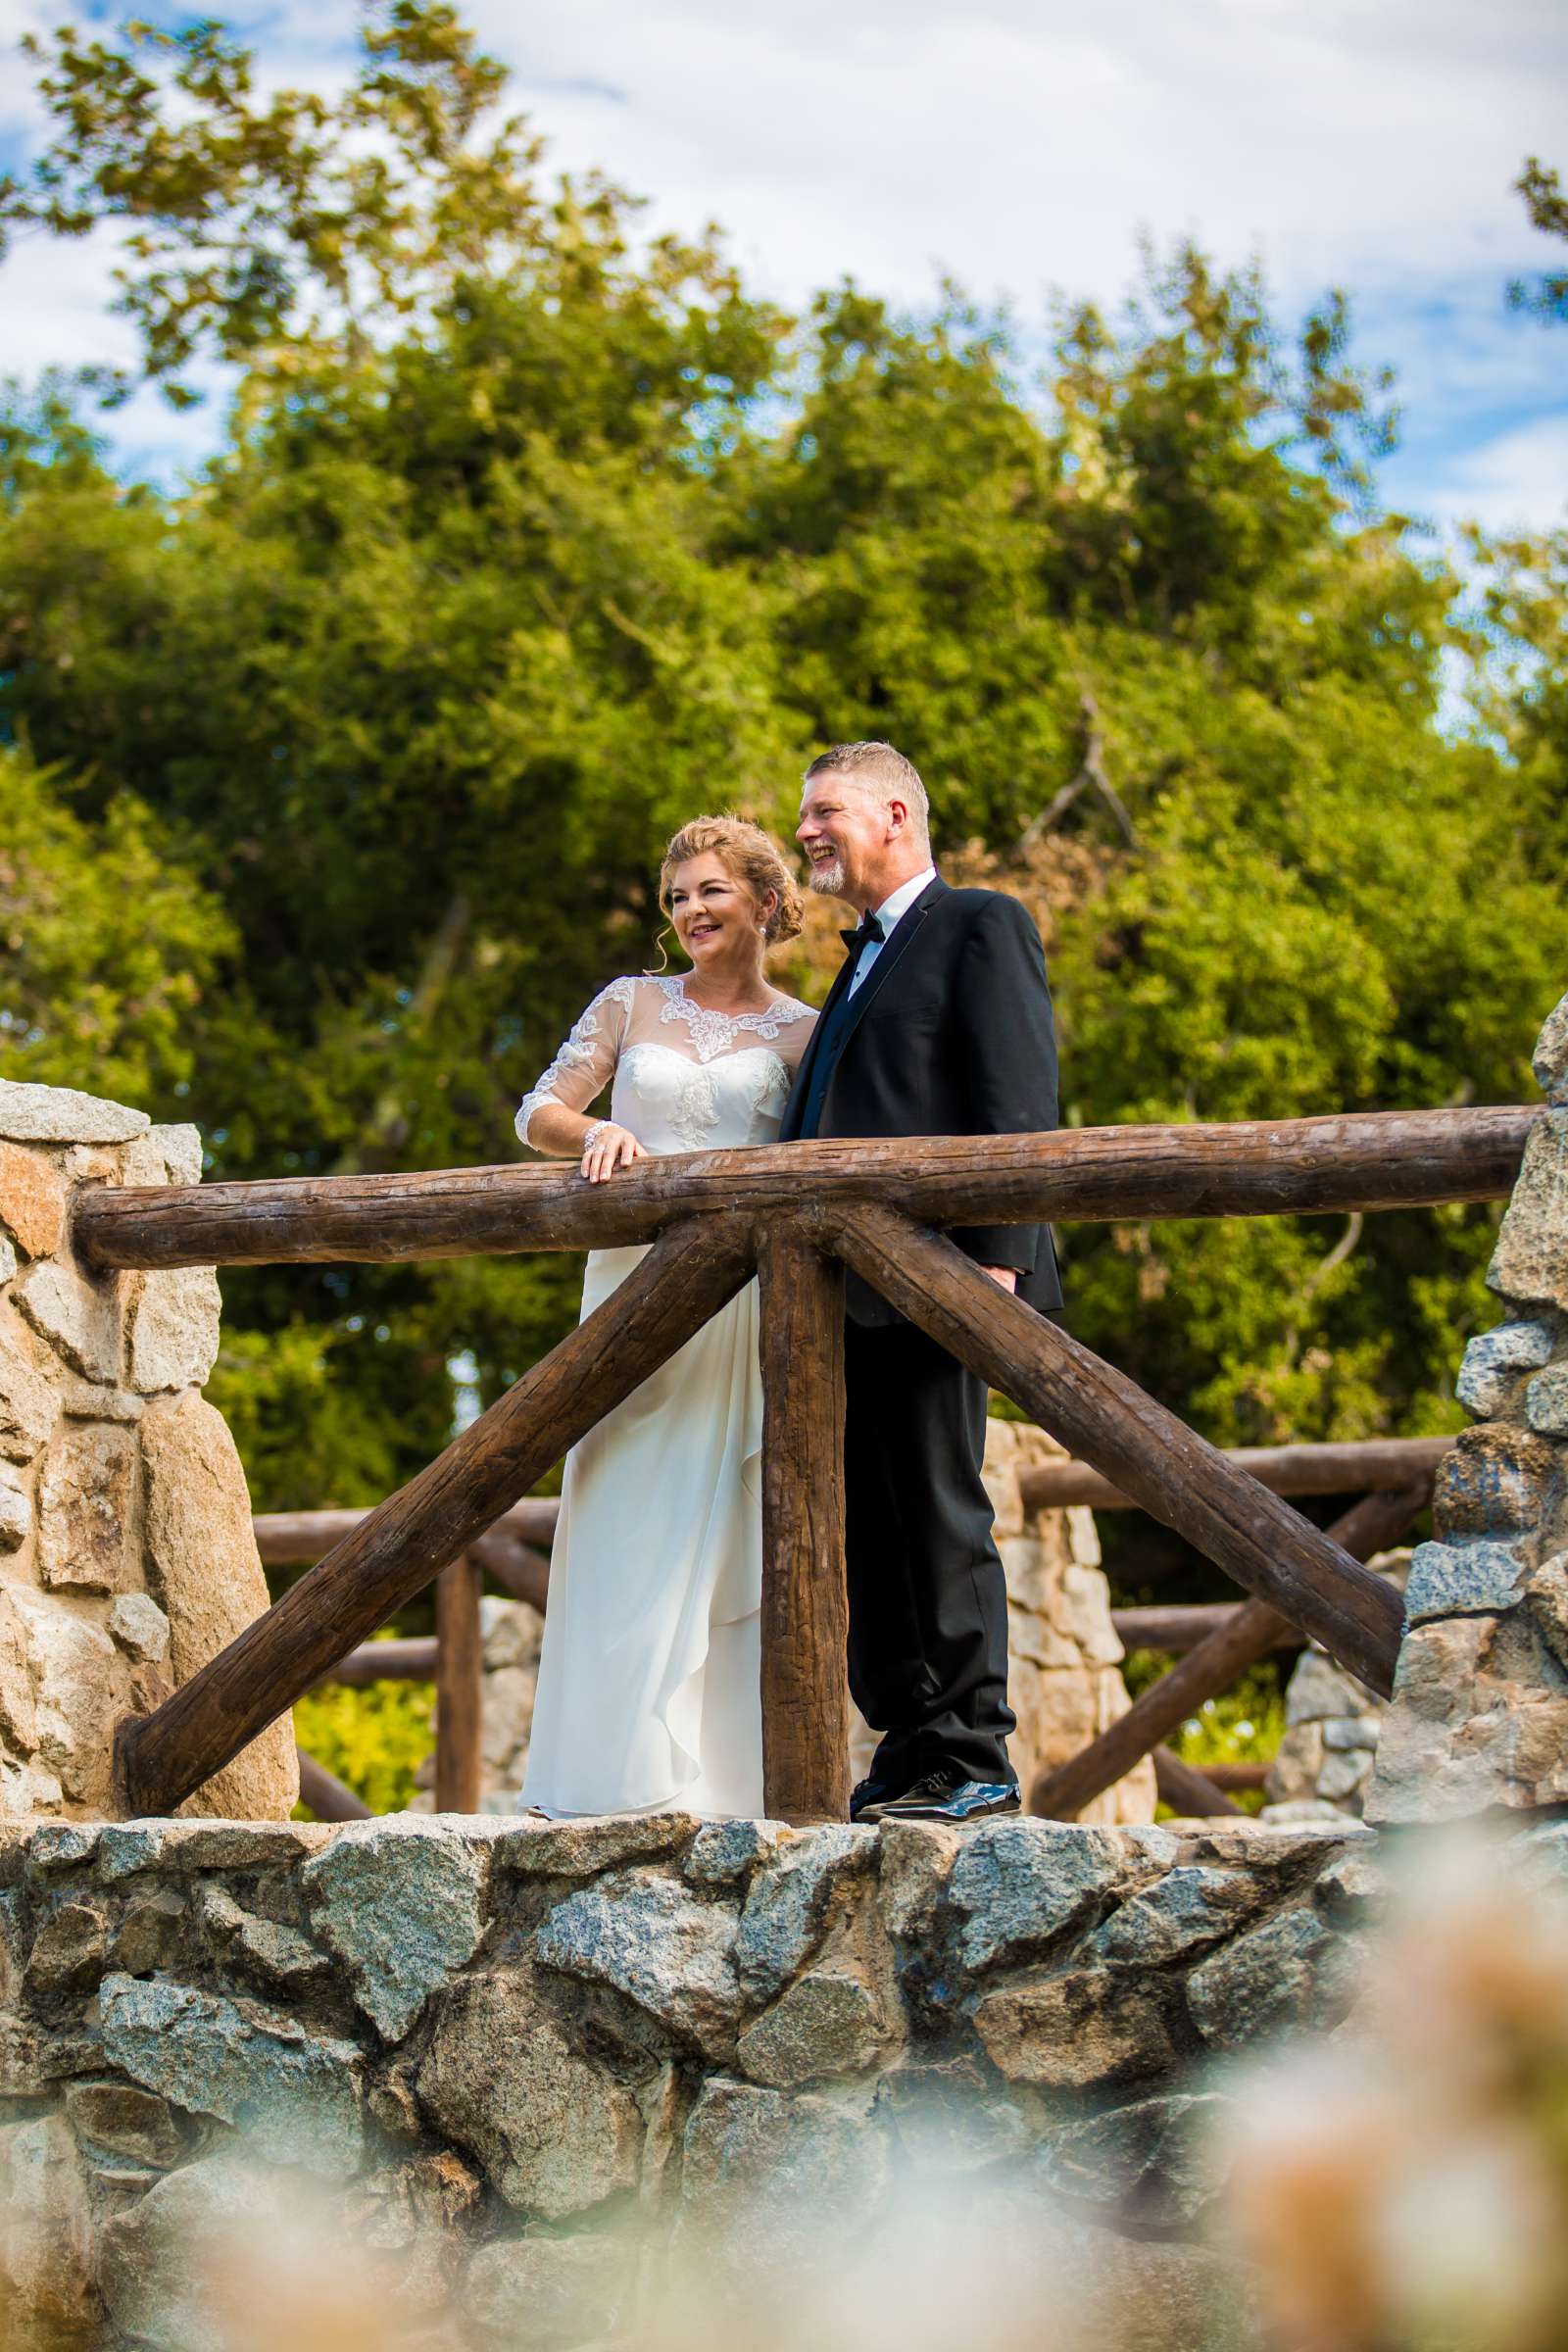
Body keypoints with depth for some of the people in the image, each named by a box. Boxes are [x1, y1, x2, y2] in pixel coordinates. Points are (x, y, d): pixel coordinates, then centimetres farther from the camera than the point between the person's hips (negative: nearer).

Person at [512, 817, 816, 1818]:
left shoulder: (804, 1033, 8)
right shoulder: (633, 1003, 13)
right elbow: (540, 1113, 9)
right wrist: (596, 1132, -12)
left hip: (746, 1300, -1)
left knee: (728, 1536, -3)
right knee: (626, 1526, -5)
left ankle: (722, 1781, -1)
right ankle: (615, 1773, -4)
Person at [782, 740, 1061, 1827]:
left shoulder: (981, 925, 0)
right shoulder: (866, 958, 27)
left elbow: (1020, 1101, -10)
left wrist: (999, 1255, -19)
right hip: (853, 1289, 9)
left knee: (941, 1516, -9)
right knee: (868, 1523, 7)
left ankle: (975, 1762, -5)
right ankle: (908, 1752, 11)